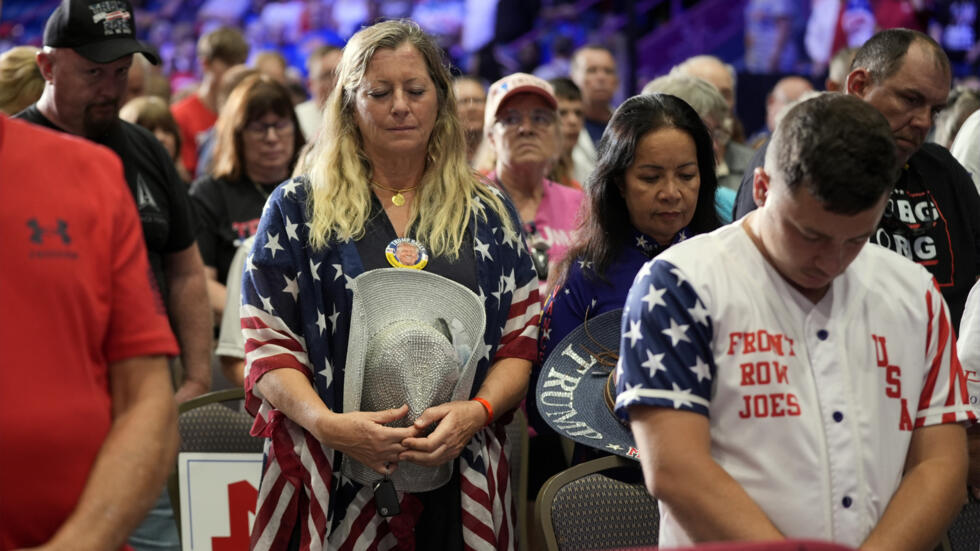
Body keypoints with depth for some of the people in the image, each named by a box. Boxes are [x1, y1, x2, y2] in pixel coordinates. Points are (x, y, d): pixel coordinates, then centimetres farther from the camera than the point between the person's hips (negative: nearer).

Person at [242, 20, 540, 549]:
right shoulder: (299, 209, 5)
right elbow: (268, 346, 0)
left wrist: (475, 412, -12)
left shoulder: (488, 214, 11)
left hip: (457, 478, 2)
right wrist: (328, 424, -16)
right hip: (332, 477, -1)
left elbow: (520, 339, 7)